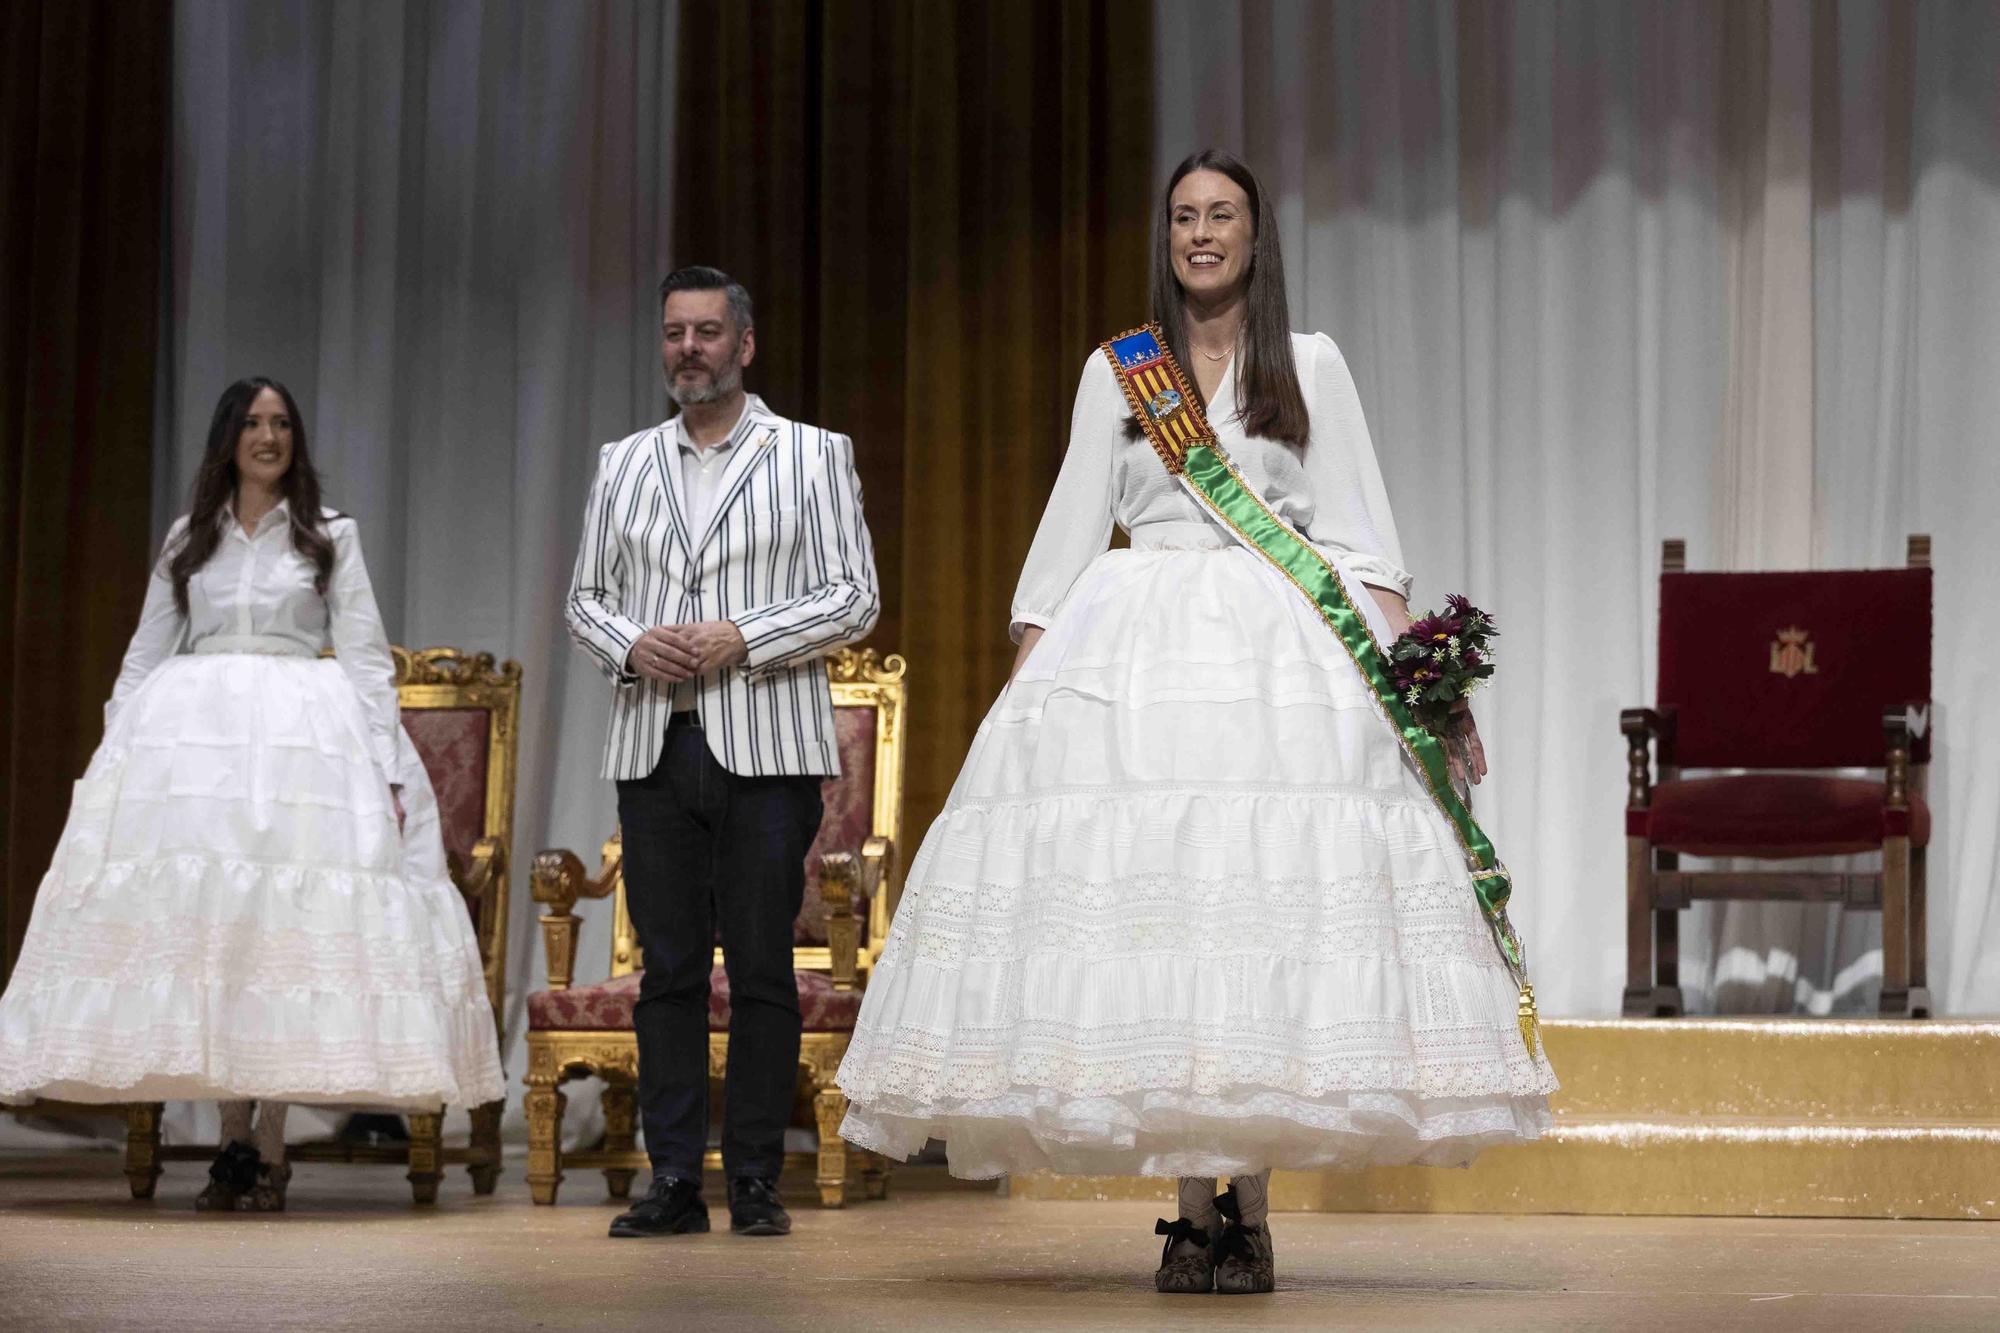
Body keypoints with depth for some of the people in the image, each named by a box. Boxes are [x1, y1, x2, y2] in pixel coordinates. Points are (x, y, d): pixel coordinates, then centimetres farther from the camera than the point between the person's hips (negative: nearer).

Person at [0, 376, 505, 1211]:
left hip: (304, 733, -2)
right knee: (205, 924, -6)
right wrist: (112, 754, 8)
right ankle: (233, 1138, -1)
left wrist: (385, 770, -3)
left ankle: (270, 1145, -5)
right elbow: (144, 656, 18)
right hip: (191, 733, 2)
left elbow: (366, 658, 6)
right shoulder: (187, 539, 17)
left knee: (284, 921, -9)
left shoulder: (330, 536, 11)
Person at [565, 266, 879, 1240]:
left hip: (767, 747, -3)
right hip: (654, 747, 3)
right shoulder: (623, 464, 16)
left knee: (762, 970, -2)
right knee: (669, 970, 3)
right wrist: (631, 645, -4)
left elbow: (853, 599, 0)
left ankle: (756, 1182, 4)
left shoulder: (813, 456, 6)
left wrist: (741, 638, -11)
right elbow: (585, 599, 18)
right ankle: (674, 1183, 6)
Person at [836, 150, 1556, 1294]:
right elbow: (1072, 528, 14)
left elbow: (1357, 532, 7)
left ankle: (1252, 1208, -5)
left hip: (1278, 647, -1)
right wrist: (1023, 673, 4)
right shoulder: (1117, 372, 15)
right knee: (1150, 895, -9)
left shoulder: (1311, 365, 12)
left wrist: (1407, 664, -5)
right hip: (1134, 642, 1)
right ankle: (1191, 1207, -3)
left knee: (1268, 890, -10)